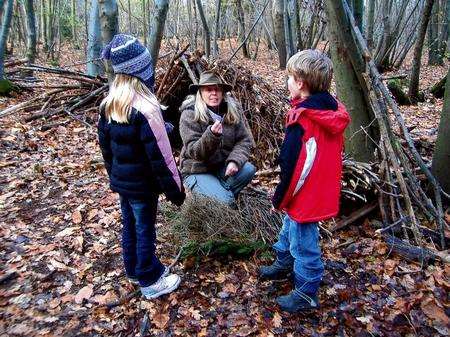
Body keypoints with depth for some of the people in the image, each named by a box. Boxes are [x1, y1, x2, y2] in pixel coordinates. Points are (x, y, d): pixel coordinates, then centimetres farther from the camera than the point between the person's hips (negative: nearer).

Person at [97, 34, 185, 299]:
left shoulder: (110, 104, 0)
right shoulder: (145, 108, -25)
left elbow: (105, 145, 9)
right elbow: (160, 156, -24)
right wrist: (175, 189, -15)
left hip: (121, 180, 7)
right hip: (142, 184, -7)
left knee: (130, 226, 21)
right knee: (145, 230, 8)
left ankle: (135, 269, 40)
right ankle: (150, 281, 25)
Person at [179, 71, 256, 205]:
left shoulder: (233, 110, -4)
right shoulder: (189, 114, -17)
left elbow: (245, 140, -7)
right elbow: (194, 152, -21)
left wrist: (234, 161, -26)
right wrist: (211, 135, -39)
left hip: (223, 166, 5)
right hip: (197, 172, -5)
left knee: (249, 169, -22)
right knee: (225, 201, -24)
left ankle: (218, 191, -4)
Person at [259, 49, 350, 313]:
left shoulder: (302, 119, -26)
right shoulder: (333, 111, -1)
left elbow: (292, 166, -23)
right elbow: (337, 155, 9)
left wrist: (279, 199, -9)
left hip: (305, 197, -9)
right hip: (324, 191, 9)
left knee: (304, 244, 8)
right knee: (290, 229, 28)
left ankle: (307, 294, 26)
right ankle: (285, 264, 49)